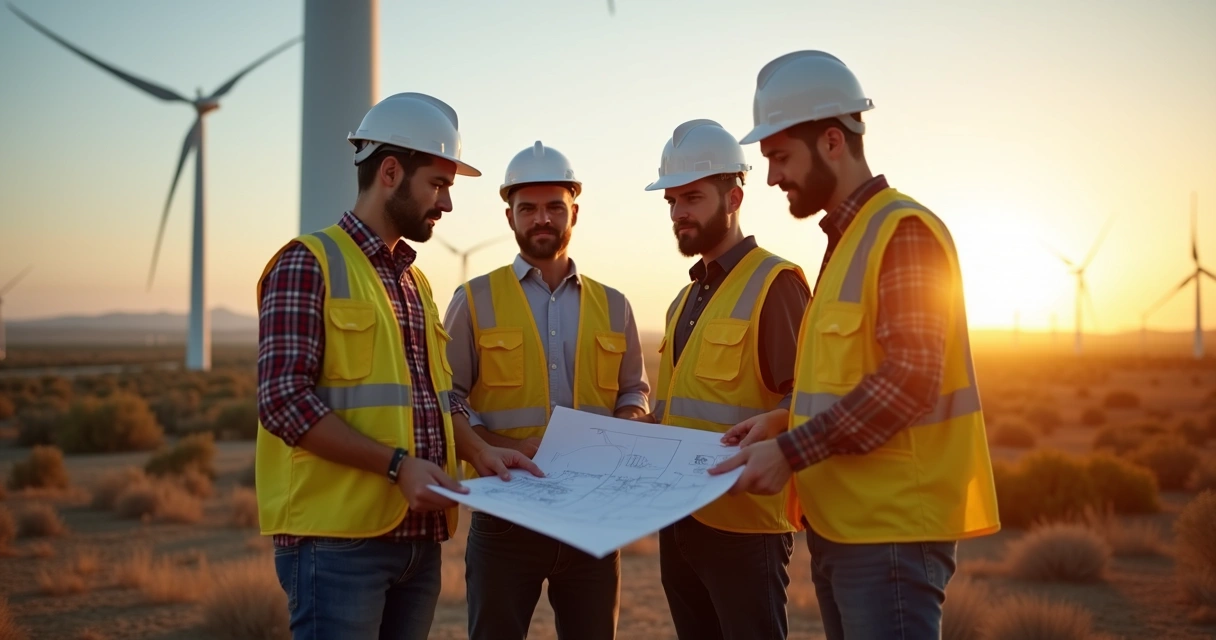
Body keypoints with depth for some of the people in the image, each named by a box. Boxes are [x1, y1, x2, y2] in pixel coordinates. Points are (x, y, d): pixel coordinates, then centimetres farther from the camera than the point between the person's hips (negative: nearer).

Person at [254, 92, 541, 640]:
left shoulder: (415, 280, 17)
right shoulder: (308, 264, -7)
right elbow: (283, 398, -16)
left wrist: (479, 451, 3)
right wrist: (397, 464, -20)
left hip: (418, 537, 8)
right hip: (337, 536, -7)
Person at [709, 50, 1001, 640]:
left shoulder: (903, 230, -12)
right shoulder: (847, 238, 17)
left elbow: (909, 379, -20)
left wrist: (790, 452, -19)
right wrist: (786, 421, 7)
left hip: (891, 528, -9)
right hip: (840, 523, 9)